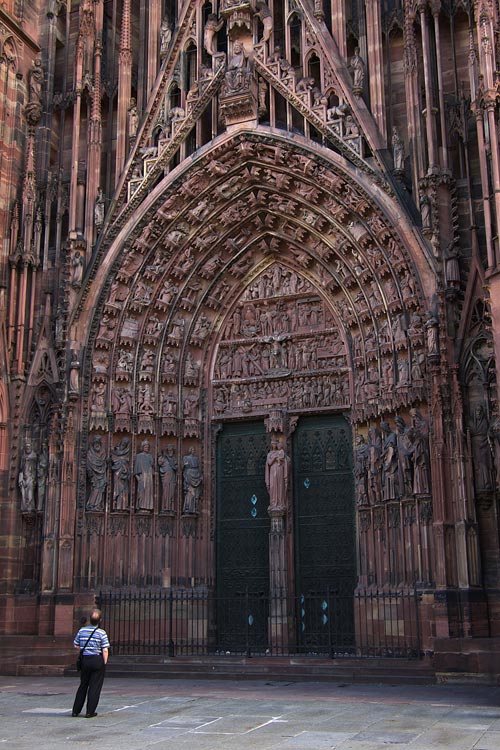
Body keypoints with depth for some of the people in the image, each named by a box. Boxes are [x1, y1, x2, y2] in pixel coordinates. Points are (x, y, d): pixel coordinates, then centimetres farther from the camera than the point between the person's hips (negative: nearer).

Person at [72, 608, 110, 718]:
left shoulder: (82, 630, 1)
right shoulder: (102, 633, -10)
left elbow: (76, 645, 9)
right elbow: (105, 650, -11)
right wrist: (104, 663, -3)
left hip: (85, 659, 4)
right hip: (97, 660, -4)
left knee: (83, 685, 16)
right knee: (95, 686, 3)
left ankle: (76, 710, 19)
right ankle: (90, 712, 4)